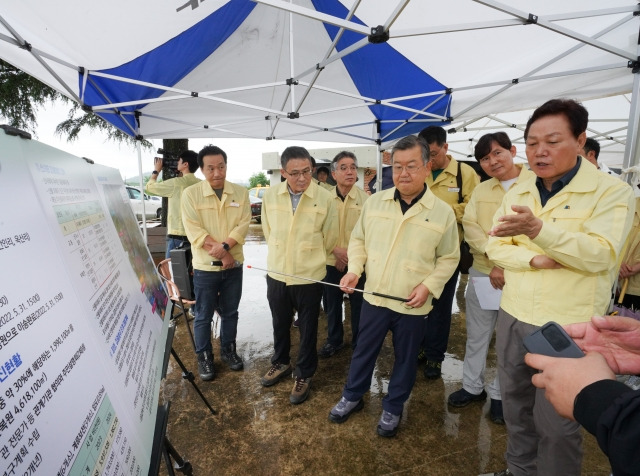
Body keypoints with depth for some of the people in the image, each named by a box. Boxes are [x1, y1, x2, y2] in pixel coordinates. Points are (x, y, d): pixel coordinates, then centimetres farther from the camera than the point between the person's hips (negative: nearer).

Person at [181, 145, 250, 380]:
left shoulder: (241, 192, 1)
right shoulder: (190, 194, -7)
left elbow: (243, 224, -6)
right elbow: (194, 231, -13)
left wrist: (225, 246, -22)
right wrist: (221, 253, -18)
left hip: (234, 264, 3)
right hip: (205, 266, -2)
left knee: (230, 312, 17)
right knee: (204, 316, 11)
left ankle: (228, 350, 36)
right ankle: (204, 357, 29)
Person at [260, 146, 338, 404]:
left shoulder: (325, 198, -13)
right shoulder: (271, 195, -5)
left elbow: (330, 239, -1)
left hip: (309, 277, -3)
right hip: (276, 274, 3)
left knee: (308, 328, 14)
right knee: (279, 323, 22)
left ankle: (304, 375, 34)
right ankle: (280, 363, 46)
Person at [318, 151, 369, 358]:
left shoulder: (365, 198, -10)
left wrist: (353, 256, -13)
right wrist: (335, 250, -13)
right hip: (331, 262, 3)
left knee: (359, 305, 10)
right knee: (332, 304, 16)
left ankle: (359, 343, 32)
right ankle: (334, 340, 37)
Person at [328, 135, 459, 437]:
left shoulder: (443, 212, -7)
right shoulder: (375, 202, -2)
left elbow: (449, 258, 0)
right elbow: (358, 240, 8)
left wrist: (428, 286, -12)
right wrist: (354, 269, -6)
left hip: (412, 305, -1)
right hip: (374, 297, 2)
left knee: (405, 358, 16)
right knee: (363, 350, 17)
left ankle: (392, 408, 40)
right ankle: (352, 396, 41)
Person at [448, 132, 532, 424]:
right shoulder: (480, 190, 10)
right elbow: (470, 226, -2)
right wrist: (494, 259, -16)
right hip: (481, 272, 4)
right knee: (476, 335, 14)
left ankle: (500, 394, 29)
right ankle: (473, 386, 33)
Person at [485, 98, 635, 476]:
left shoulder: (612, 191, -9)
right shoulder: (517, 193, 6)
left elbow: (600, 255, -22)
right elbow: (495, 246, 2)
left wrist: (537, 229, -36)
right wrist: (534, 260, -18)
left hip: (569, 328, -5)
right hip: (513, 318, 6)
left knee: (556, 423, 8)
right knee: (515, 406, 21)